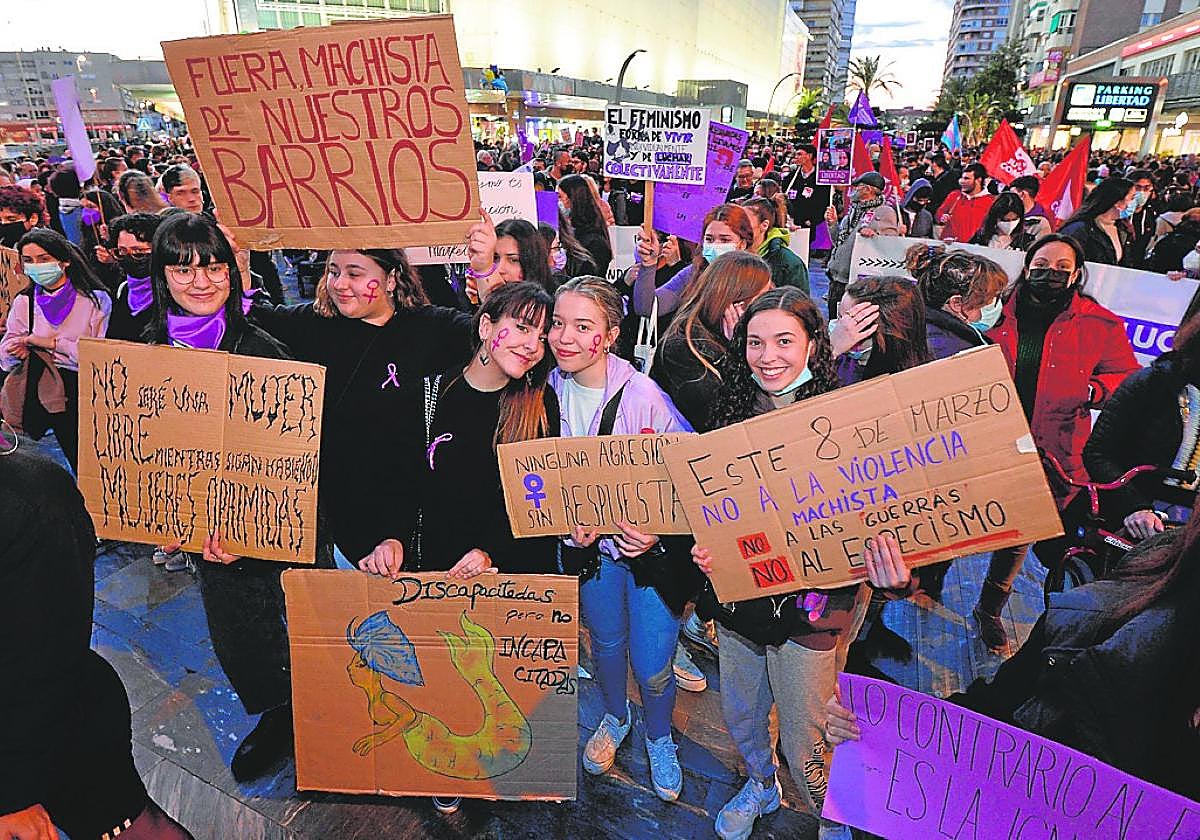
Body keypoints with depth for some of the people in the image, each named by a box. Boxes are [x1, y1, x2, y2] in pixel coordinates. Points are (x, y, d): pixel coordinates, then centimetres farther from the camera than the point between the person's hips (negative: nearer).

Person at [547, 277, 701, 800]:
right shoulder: (551, 391, -9)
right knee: (606, 641, 23)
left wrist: (659, 528, -27)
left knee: (652, 667, 5)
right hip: (590, 541, 4)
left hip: (651, 545, -3)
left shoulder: (643, 396, -23)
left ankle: (658, 738, 40)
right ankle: (615, 717, 55)